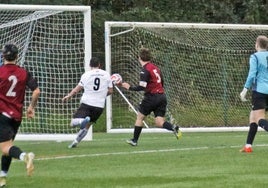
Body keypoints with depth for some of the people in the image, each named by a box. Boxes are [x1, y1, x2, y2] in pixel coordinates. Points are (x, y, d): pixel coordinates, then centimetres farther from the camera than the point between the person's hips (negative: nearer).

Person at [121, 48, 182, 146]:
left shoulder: (145, 70, -12)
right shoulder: (155, 67, 13)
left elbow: (141, 87, -18)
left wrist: (129, 87, -6)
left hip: (151, 96, -7)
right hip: (162, 96, 7)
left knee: (140, 117, 10)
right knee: (159, 122, 3)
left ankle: (134, 140, 14)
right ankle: (174, 128, -23)